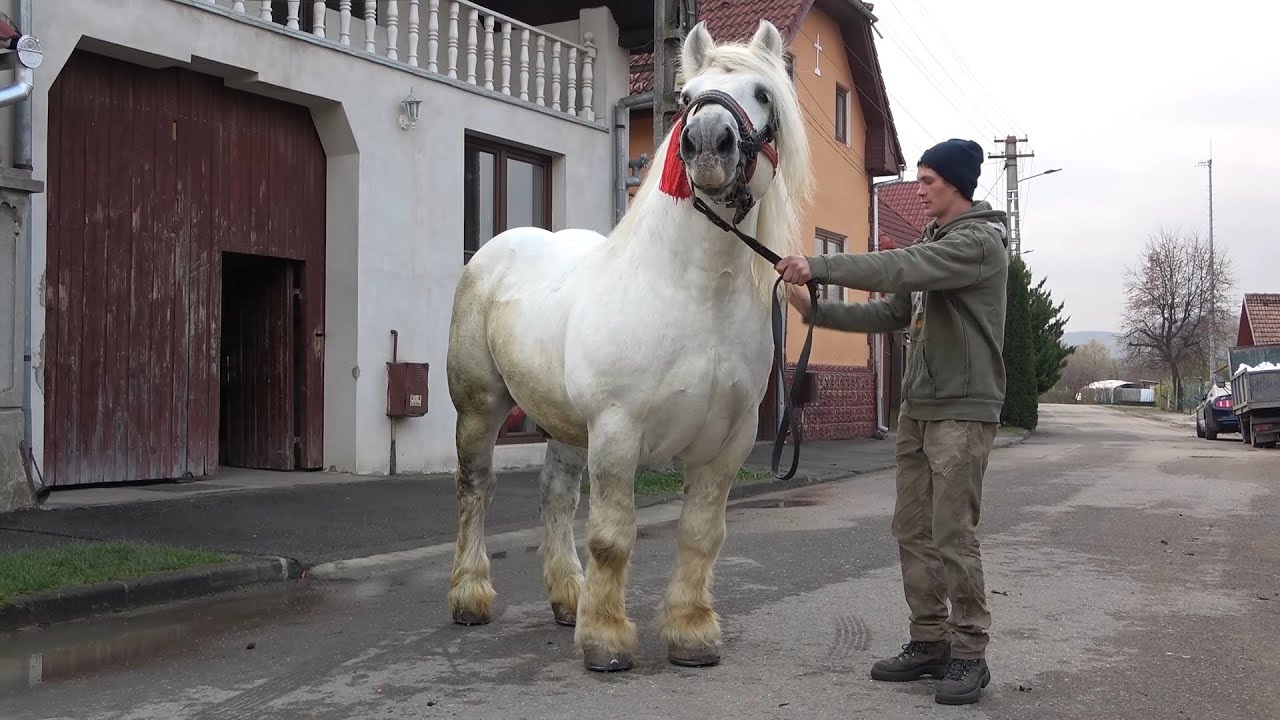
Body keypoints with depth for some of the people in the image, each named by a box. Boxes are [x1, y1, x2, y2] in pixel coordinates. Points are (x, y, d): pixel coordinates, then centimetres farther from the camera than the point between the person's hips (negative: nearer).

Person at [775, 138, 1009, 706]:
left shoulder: (980, 241, -11)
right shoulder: (931, 240, 16)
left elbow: (899, 269, -25)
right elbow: (890, 314, 13)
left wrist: (817, 266, -25)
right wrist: (815, 310, 4)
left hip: (963, 410, -8)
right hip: (917, 407, 9)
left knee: (953, 536, -7)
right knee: (912, 531, 9)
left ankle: (969, 654, 4)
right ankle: (929, 642, 17)